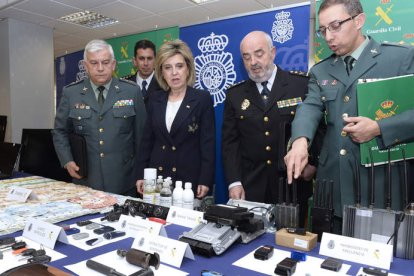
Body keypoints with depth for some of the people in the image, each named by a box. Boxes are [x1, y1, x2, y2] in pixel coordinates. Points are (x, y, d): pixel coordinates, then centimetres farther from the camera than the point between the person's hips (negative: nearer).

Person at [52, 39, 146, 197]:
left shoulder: (131, 92, -1)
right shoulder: (70, 93, 2)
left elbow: (141, 133, 2)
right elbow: (59, 132, 11)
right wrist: (67, 161, -3)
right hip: (85, 180, 1)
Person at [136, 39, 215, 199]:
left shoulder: (202, 99, -5)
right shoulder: (155, 99, 6)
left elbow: (208, 143, -8)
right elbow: (147, 139, 9)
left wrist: (205, 180, -13)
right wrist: (141, 175, 5)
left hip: (189, 178, -3)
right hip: (157, 176, 4)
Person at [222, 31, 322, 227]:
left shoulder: (302, 85, -2)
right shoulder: (235, 95, 6)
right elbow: (229, 142, 4)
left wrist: (313, 163, -8)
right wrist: (234, 182, -4)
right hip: (250, 188, 2)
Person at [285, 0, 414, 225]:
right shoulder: (320, 71, 14)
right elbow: (310, 107, -3)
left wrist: (378, 128, -18)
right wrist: (300, 141, -23)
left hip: (384, 181, -3)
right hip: (334, 183, 3)